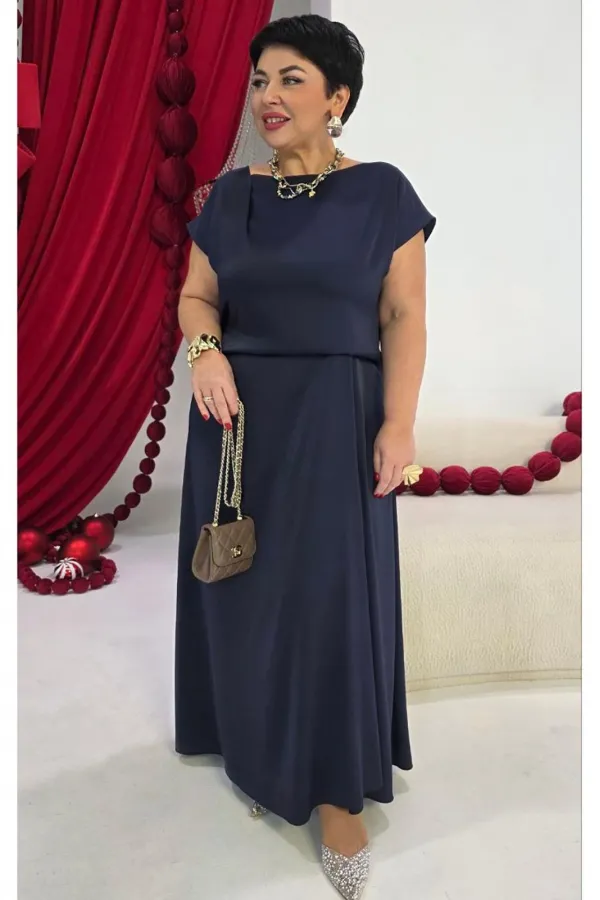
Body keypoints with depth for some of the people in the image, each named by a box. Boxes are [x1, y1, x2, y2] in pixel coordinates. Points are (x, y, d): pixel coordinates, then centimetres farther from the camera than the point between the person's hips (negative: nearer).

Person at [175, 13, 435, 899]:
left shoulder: (381, 192, -1)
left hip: (334, 416, -3)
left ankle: (339, 792, 14)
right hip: (237, 412, 4)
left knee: (332, 592, -1)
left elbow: (405, 317, -4)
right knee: (243, 584, 10)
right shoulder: (230, 194, 9)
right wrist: (206, 350, -12)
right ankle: (258, 750, 33)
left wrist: (398, 423, -13)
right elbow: (195, 296, 10)